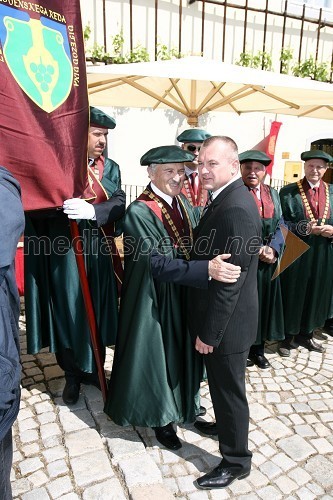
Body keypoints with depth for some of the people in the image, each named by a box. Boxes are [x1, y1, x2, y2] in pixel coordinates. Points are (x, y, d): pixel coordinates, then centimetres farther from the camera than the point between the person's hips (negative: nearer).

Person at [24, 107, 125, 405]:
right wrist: (65, 205, -29)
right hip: (65, 253, -3)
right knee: (67, 314, 8)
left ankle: (93, 369, 35)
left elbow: (119, 204, -5)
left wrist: (91, 210, -24)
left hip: (99, 253, 4)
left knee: (97, 313, 13)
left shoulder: (110, 168, 8)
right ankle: (72, 375, 29)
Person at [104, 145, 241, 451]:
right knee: (159, 353, 11)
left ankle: (182, 401, 48)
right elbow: (157, 262, -30)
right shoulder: (139, 212, -21)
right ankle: (160, 417, 35)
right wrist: (207, 269, -39)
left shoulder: (183, 203, 3)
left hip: (185, 295, 7)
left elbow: (195, 244, 7)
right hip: (156, 301, -7)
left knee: (182, 350, 23)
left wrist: (215, 261, -10)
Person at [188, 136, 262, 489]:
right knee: (223, 386, 27)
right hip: (219, 318, 9)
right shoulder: (226, 199, 6)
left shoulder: (235, 209, -26)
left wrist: (209, 331, -18)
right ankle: (226, 428, 50)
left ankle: (236, 462, 32)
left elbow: (230, 279, -25)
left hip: (226, 322, -9)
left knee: (229, 391, 10)